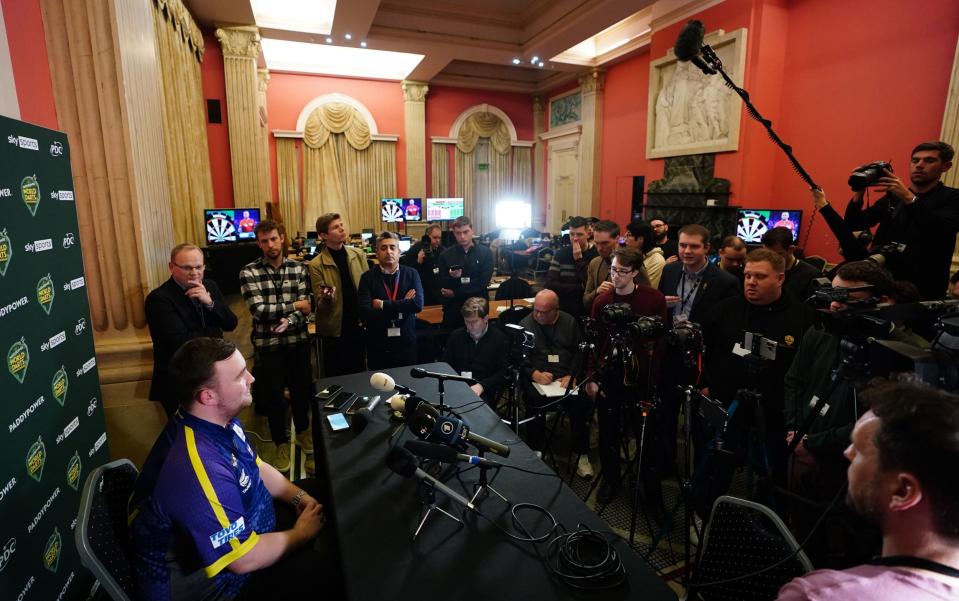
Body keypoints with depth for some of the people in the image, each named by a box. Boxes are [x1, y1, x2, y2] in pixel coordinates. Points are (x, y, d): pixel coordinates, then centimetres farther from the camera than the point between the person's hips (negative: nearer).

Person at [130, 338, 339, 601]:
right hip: (213, 579, -9)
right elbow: (245, 560, -30)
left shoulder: (219, 419, -8)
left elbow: (255, 467, 9)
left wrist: (300, 498, -5)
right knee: (330, 570, -21)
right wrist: (301, 534, -13)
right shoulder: (201, 470, -38)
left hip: (240, 522, 9)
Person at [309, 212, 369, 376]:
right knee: (336, 377, 11)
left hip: (359, 324, 3)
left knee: (360, 373, 16)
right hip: (335, 329, -3)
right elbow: (320, 304, -7)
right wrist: (326, 297, -29)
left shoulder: (358, 254, 2)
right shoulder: (316, 265, -10)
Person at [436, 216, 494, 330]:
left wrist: (455, 292, -11)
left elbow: (483, 282, -10)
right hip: (453, 309, 1)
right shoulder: (446, 255, 3)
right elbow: (442, 285, 0)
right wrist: (452, 277, -22)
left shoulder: (485, 252, 0)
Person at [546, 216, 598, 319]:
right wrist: (581, 288, -10)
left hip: (587, 311, -1)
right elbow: (550, 284, -6)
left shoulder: (596, 254, -7)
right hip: (562, 310, 2)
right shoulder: (560, 254, 3)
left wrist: (579, 260, -12)